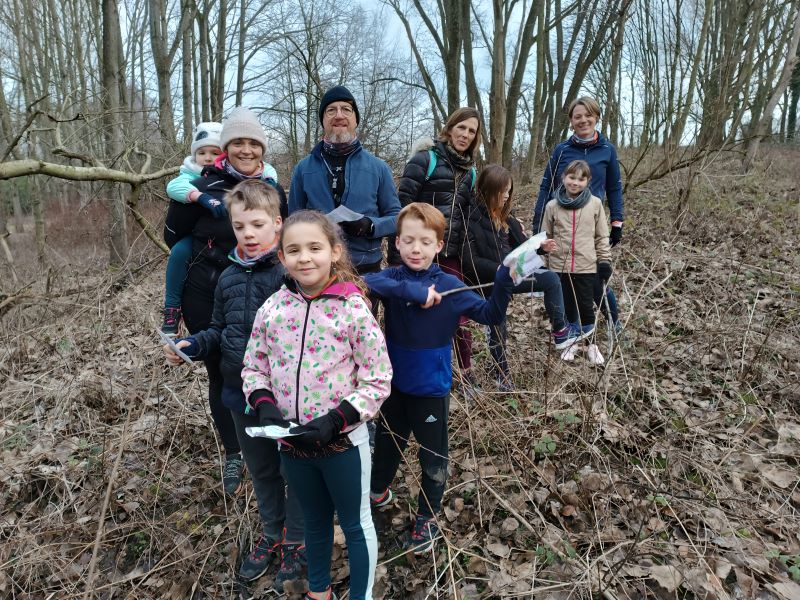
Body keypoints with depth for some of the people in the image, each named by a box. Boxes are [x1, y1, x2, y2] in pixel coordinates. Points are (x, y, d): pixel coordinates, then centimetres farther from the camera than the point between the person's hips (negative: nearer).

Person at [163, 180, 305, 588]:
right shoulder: (228, 278, 3)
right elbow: (219, 331, 13)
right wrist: (192, 346, -5)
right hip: (242, 394, 6)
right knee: (261, 471, 24)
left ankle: (295, 542, 37)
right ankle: (272, 534, 47)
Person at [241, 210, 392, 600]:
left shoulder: (353, 309, -17)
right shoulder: (272, 308, -6)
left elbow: (378, 381, -14)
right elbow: (253, 367, 6)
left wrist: (335, 421, -23)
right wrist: (265, 406, -12)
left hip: (343, 442, -4)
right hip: (290, 443, 4)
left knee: (356, 524, 17)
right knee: (315, 521, 26)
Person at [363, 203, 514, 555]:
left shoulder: (448, 286, -13)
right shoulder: (394, 277, -10)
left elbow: (489, 314, -14)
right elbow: (367, 282, -30)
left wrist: (504, 282, -30)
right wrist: (411, 291, -39)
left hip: (431, 388, -2)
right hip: (394, 383, 3)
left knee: (433, 456, 13)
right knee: (387, 442, 26)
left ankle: (427, 518, 36)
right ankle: (378, 491, 53)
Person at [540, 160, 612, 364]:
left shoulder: (595, 204, -2)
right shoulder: (552, 206, -1)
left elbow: (602, 236, 3)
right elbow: (546, 237, 7)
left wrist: (605, 261, 1)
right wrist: (544, 262, 7)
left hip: (586, 266, -1)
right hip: (560, 266, 1)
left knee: (586, 306, 7)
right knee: (567, 306, 13)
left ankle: (591, 344, 26)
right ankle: (571, 342, 30)